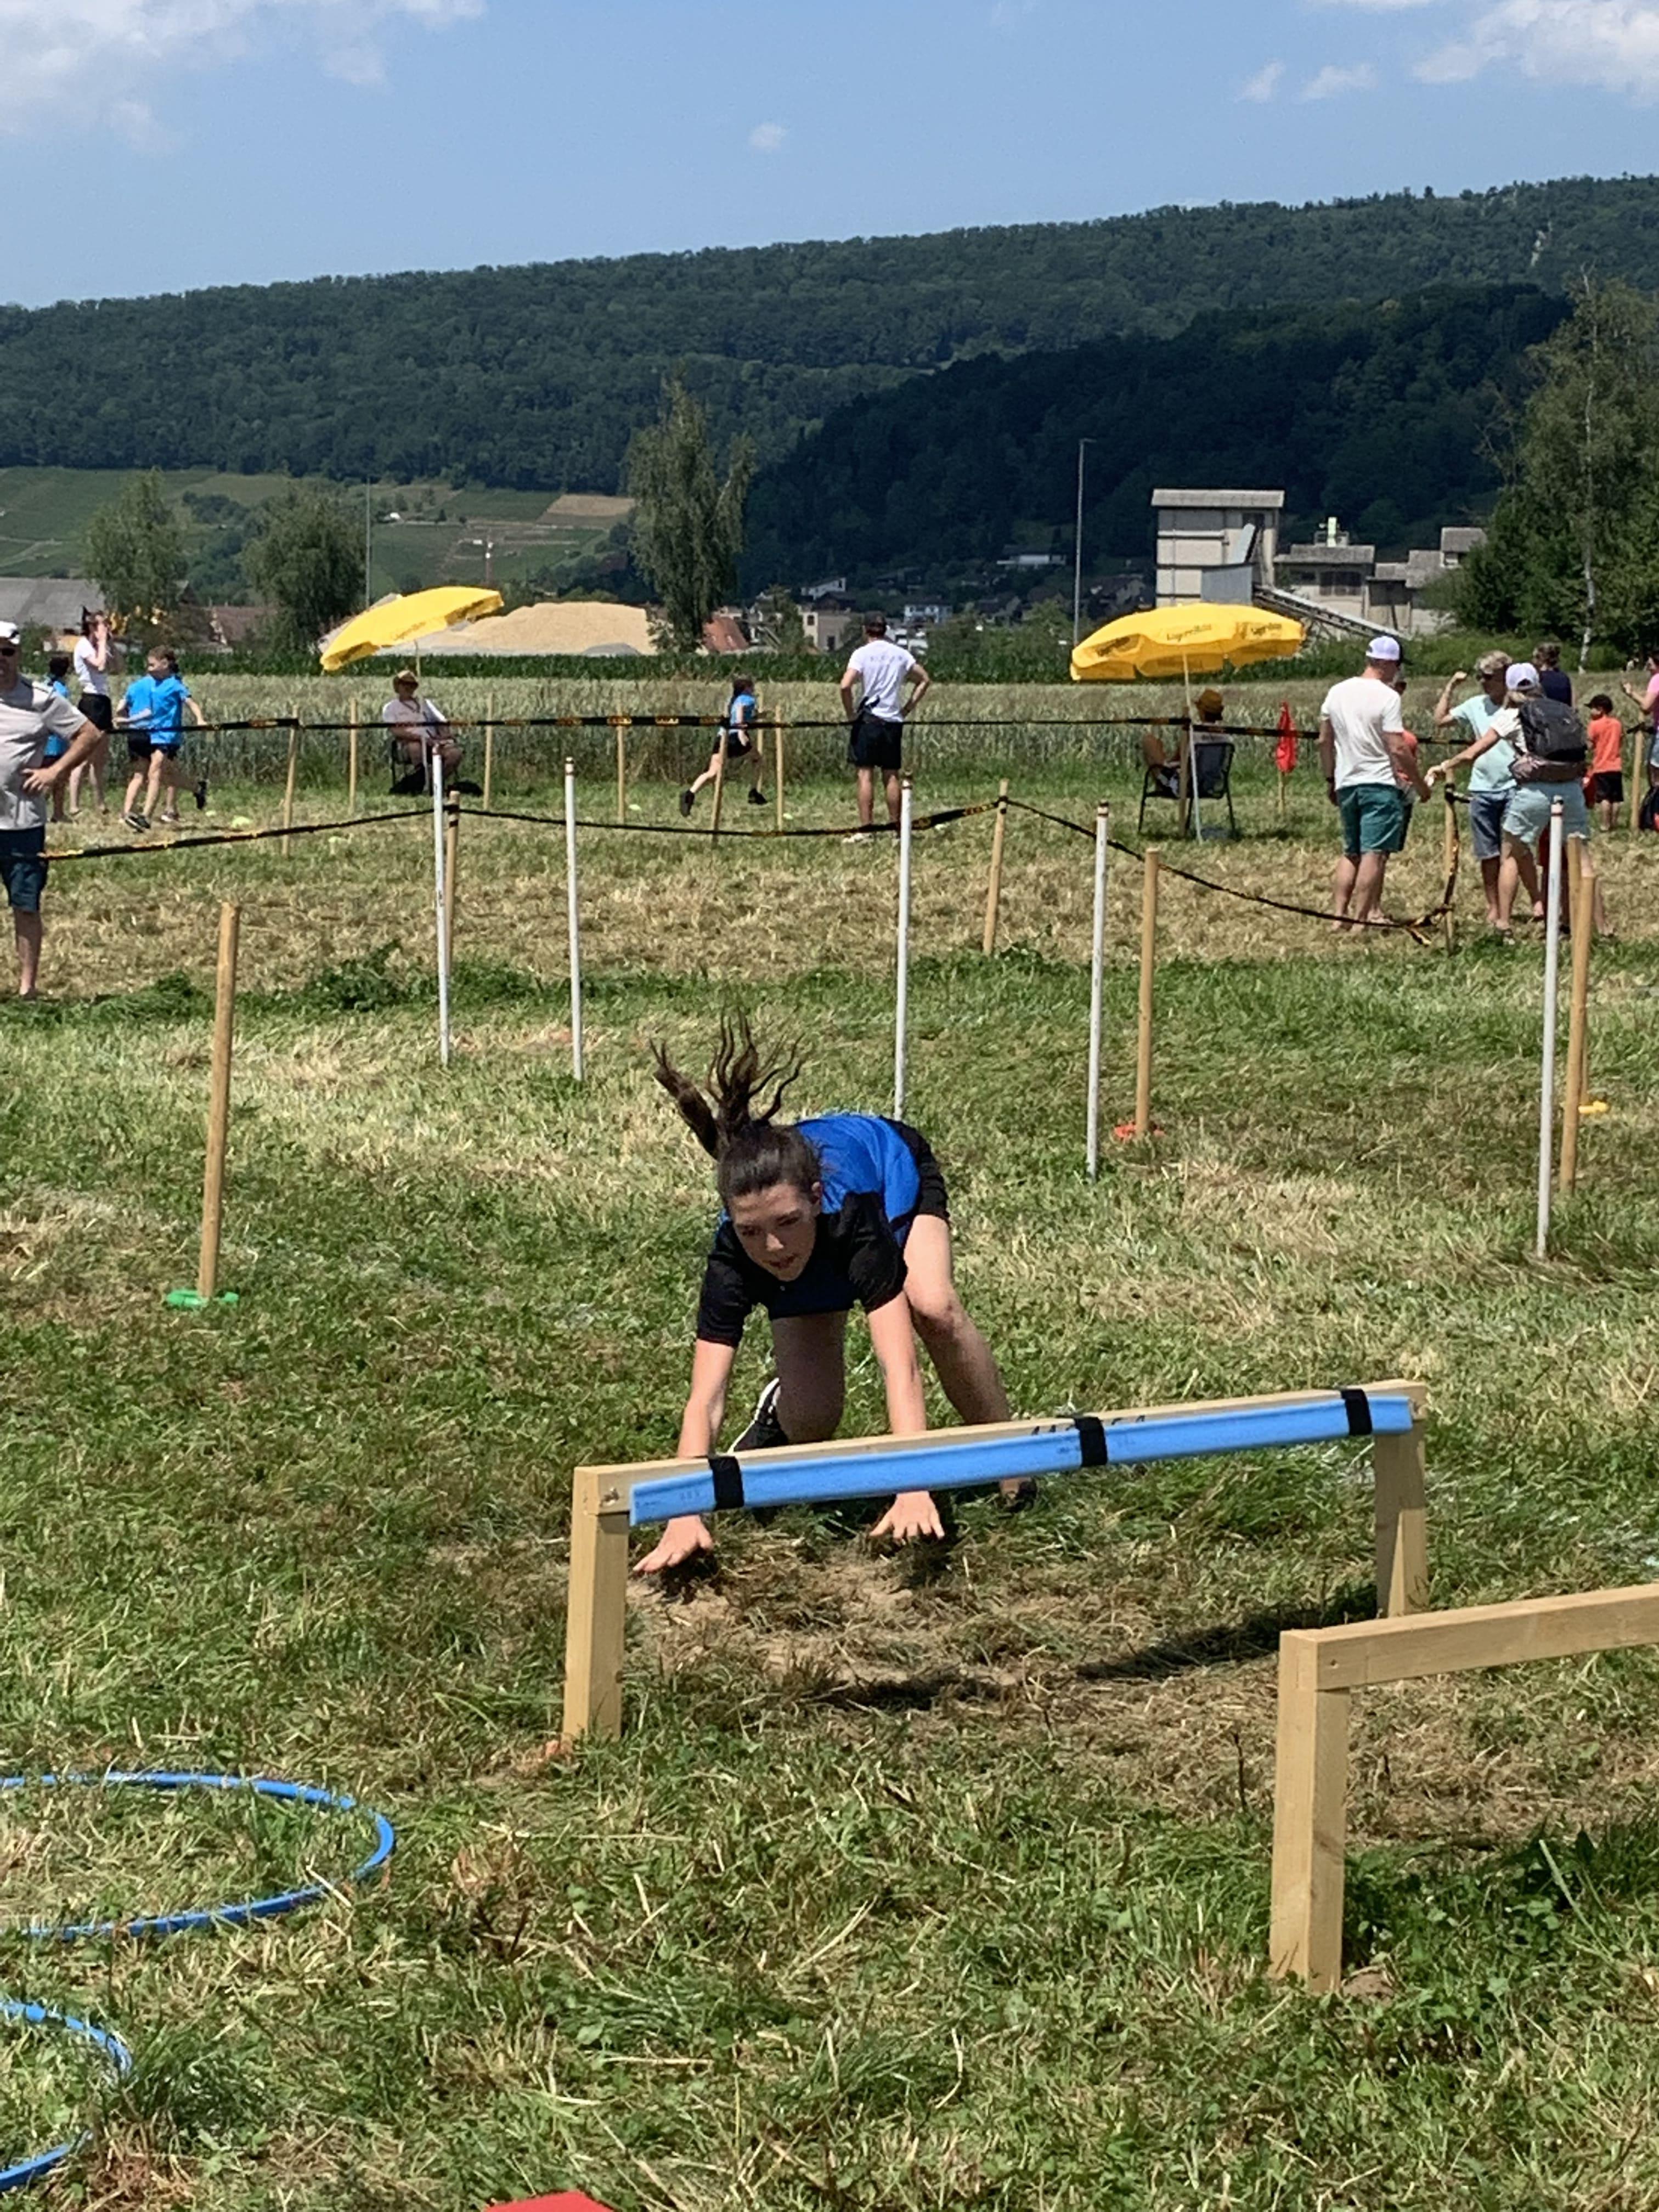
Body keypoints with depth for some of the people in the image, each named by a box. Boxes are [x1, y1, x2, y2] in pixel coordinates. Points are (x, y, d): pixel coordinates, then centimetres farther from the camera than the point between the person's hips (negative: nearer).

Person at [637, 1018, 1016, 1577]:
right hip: (816, 1257, 2)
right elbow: (704, 1402, -45)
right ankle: (779, 1410, 30)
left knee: (934, 1310, -32)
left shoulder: (848, 1211, -48)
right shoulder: (733, 1258, -41)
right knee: (810, 1426, -8)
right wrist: (685, 1519, -59)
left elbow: (898, 1365, -54)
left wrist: (913, 1491, -65)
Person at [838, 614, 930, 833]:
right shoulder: (900, 654, 7)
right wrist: (907, 708, 13)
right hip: (894, 721, 4)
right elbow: (925, 680, 12)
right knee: (892, 776, 8)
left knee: (866, 774, -3)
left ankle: (866, 828, -7)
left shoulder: (862, 654, -5)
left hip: (868, 718, -4)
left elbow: (845, 686, -17)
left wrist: (851, 714, -5)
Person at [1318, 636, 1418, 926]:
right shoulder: (1387, 697, -11)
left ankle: (1338, 915, 9)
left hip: (1346, 784, 6)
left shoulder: (1337, 692, 8)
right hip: (1380, 783, -6)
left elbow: (1324, 741, 13)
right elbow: (1396, 750, -14)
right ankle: (1362, 917, -9)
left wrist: (1330, 780, 22)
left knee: (1351, 853, 15)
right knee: (1374, 853, -5)